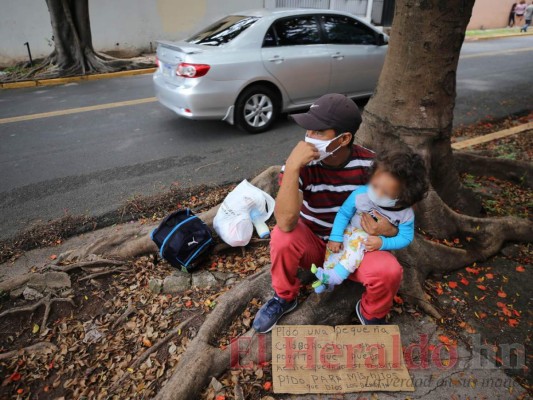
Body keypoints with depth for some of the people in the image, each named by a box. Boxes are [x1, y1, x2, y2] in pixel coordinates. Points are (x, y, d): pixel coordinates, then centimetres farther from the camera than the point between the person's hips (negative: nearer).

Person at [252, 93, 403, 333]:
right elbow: (286, 223, -35)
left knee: (388, 271, -29)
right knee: (282, 237, -32)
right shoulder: (303, 164, -22)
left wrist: (389, 229, -26)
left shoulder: (370, 165, -17)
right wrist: (292, 168, -43)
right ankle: (284, 298, 0)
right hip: (313, 244, 0)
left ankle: (371, 314, 8)